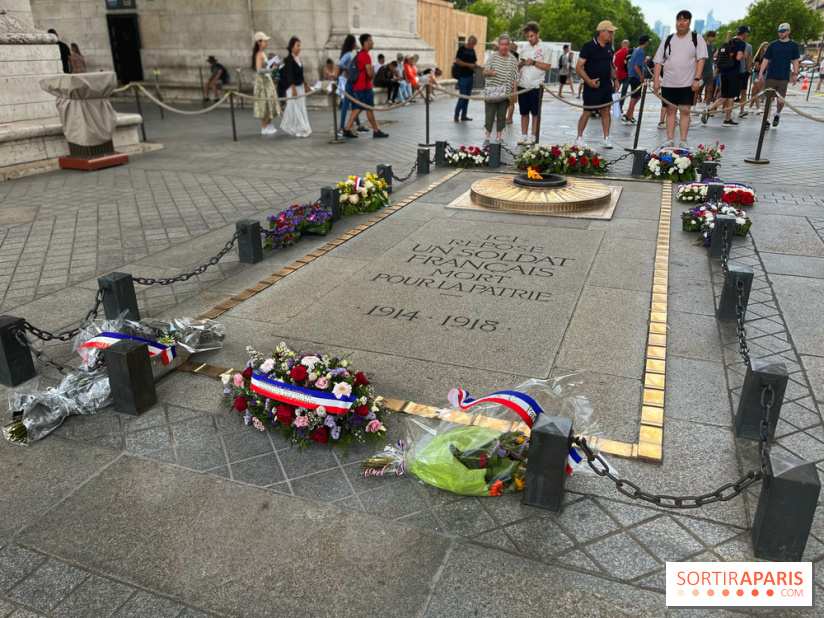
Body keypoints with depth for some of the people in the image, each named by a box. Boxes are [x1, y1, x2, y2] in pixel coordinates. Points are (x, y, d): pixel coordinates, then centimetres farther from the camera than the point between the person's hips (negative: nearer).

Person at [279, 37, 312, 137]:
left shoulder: (298, 58, 13)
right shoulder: (289, 59, -11)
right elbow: (290, 76, -16)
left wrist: (306, 87, 21)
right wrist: (293, 89, -22)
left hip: (300, 86, 9)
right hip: (293, 87, -9)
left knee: (301, 106, 10)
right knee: (295, 107, -5)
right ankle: (300, 129, -4)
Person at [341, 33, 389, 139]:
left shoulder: (359, 54, 16)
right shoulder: (365, 55, -14)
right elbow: (369, 72, -19)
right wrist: (373, 77, 1)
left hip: (358, 86, 9)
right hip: (365, 86, -9)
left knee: (357, 108, 9)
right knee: (370, 109, -1)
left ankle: (347, 129, 5)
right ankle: (376, 131, 7)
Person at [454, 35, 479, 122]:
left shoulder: (472, 50, 16)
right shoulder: (461, 49, -4)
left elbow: (475, 61, 23)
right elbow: (457, 61, -13)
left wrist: (475, 65, 0)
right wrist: (468, 65, -19)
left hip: (471, 76, 7)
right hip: (463, 76, -7)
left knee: (467, 97, 7)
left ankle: (464, 115, 13)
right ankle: (456, 115, 2)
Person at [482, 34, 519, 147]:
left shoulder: (513, 60, 7)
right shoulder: (493, 56, 4)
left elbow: (515, 78, 7)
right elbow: (484, 72, 5)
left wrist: (515, 92, -2)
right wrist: (490, 72, -17)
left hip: (505, 93, 1)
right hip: (491, 91, -1)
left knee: (501, 116, 6)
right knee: (489, 115, -2)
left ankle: (499, 137, 14)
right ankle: (487, 137, 6)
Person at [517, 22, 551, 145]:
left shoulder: (545, 48, 0)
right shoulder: (524, 47, 14)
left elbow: (547, 66, -6)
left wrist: (533, 62, -14)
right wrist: (521, 63, -5)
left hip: (536, 85, -4)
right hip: (523, 83, 4)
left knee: (535, 112, 1)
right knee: (524, 112, 8)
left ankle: (533, 137, 6)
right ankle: (524, 136, 15)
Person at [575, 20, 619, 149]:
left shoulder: (608, 47, 12)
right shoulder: (588, 46, -9)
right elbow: (579, 67, -12)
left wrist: (615, 78, 12)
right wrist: (588, 80, -22)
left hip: (607, 85, 6)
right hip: (592, 86, -6)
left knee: (606, 110, 6)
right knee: (587, 112, -3)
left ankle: (606, 139, 11)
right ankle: (579, 138, 10)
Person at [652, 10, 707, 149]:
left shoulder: (696, 38, 3)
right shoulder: (668, 40, 10)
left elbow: (701, 59, -4)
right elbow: (659, 61, 8)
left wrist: (697, 79, -14)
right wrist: (656, 80, -3)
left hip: (687, 83, -2)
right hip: (668, 83, 2)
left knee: (685, 111, -2)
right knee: (670, 111, 5)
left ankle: (684, 140, 2)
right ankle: (670, 139, 11)